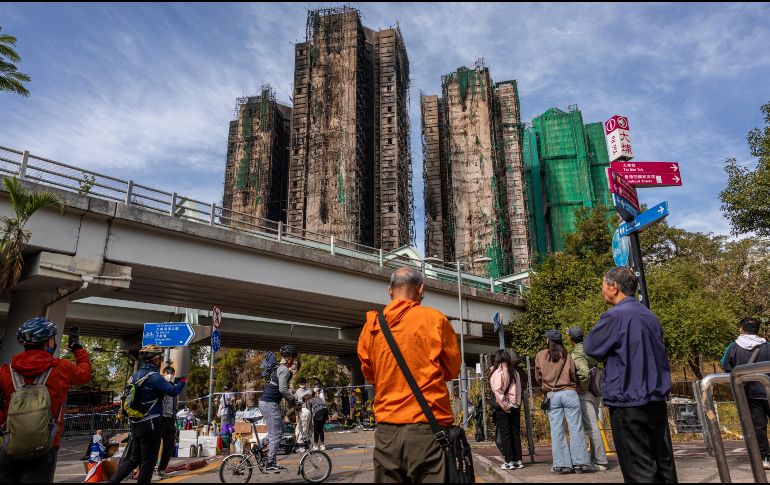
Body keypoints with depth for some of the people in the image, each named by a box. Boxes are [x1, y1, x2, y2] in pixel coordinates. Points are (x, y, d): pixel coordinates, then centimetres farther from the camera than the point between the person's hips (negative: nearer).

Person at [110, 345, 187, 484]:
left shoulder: (136, 375, 10)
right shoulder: (154, 376, -17)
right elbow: (173, 391, -20)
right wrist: (182, 381, -4)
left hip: (136, 423, 9)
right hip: (150, 424, -8)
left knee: (133, 458, 18)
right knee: (148, 460, 3)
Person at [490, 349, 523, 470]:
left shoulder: (497, 372, -8)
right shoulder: (515, 372, 8)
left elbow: (497, 391, -15)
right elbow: (519, 390, 8)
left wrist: (504, 404, -12)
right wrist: (516, 403, 9)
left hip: (502, 407, -5)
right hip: (515, 406, 5)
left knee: (505, 434, 1)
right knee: (516, 433, 10)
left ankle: (509, 462, 2)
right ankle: (518, 460, 15)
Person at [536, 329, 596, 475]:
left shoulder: (540, 355, 3)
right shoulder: (566, 355, 1)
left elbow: (538, 377, 8)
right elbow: (573, 375, 3)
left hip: (552, 395, 1)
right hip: (569, 393, 0)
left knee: (557, 431, 3)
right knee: (576, 429, 3)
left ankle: (562, 464, 3)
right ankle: (580, 462, 2)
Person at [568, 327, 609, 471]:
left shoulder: (575, 355, -18)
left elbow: (584, 373, -32)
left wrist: (582, 388, -16)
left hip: (585, 394, -9)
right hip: (595, 393, 9)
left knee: (592, 427, -5)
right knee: (592, 425, 16)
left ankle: (600, 461, -2)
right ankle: (595, 457, 24)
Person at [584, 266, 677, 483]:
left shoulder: (614, 316, -15)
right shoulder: (650, 315, 10)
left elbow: (590, 348, -8)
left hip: (628, 403, -8)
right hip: (657, 401, 8)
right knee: (664, 463, 14)